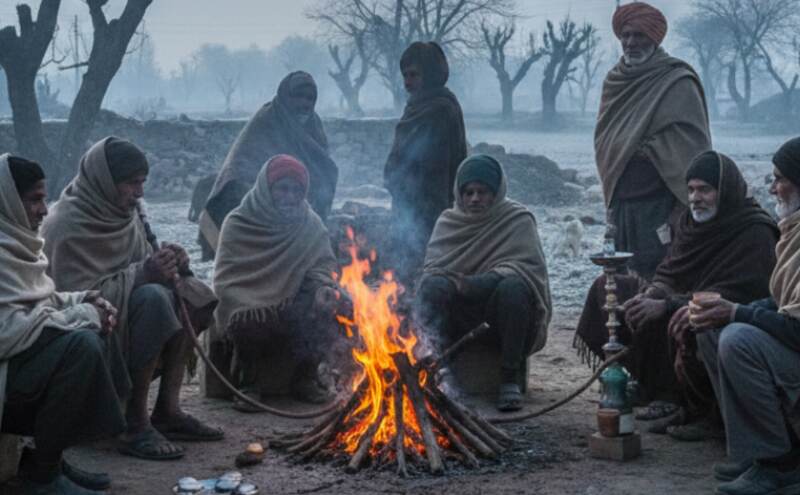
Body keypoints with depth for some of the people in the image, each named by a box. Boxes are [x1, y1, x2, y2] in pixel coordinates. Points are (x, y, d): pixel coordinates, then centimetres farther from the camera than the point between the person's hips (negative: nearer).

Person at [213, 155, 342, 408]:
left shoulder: (311, 223, 4)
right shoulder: (238, 224, -5)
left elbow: (323, 265, 5)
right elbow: (225, 278, -9)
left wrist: (323, 287, -20)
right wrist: (245, 306, -29)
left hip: (293, 306, 3)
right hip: (248, 306, -3)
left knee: (323, 312, -27)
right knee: (250, 323, -36)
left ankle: (305, 378, -2)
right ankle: (248, 382, -5)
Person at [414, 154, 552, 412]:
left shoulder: (518, 219, 1)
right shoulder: (448, 221, 11)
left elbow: (526, 266, -12)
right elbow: (432, 267, 6)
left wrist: (472, 283, -24)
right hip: (459, 314, 2)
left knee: (512, 287, -35)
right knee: (433, 287, -28)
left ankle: (511, 378, -27)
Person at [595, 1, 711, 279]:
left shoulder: (677, 84, -7)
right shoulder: (616, 82, 12)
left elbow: (691, 151, -11)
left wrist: (682, 212, -16)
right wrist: (611, 203, 16)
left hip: (659, 207, -6)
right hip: (620, 204, 6)